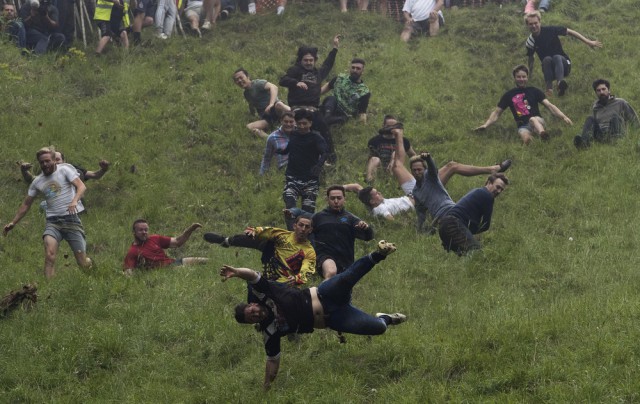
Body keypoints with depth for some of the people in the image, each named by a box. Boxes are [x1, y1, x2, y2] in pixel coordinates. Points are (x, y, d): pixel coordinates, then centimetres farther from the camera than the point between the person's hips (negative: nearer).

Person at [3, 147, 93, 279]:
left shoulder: (65, 169, 0)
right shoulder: (37, 182, 12)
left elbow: (81, 186, -10)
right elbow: (26, 204, 22)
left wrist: (74, 201, -30)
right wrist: (13, 222, 18)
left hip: (72, 219, -3)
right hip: (53, 222, 3)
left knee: (82, 262, 0)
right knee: (49, 255, -24)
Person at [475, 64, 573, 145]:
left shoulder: (534, 91, 14)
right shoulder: (509, 95, 16)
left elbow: (549, 106, 7)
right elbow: (497, 113, 19)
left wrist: (564, 117, -6)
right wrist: (486, 125, 4)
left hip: (538, 121, -1)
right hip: (523, 126, 1)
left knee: (533, 119, -43)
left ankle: (543, 134, -71)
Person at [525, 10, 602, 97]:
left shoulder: (549, 30, -9)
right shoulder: (530, 42, -2)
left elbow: (570, 32, -5)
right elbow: (530, 58, 12)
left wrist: (588, 41, -9)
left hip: (564, 64, -1)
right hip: (549, 70, 1)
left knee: (557, 57, -36)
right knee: (547, 59, -32)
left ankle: (560, 83, -63)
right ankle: (549, 89, -44)